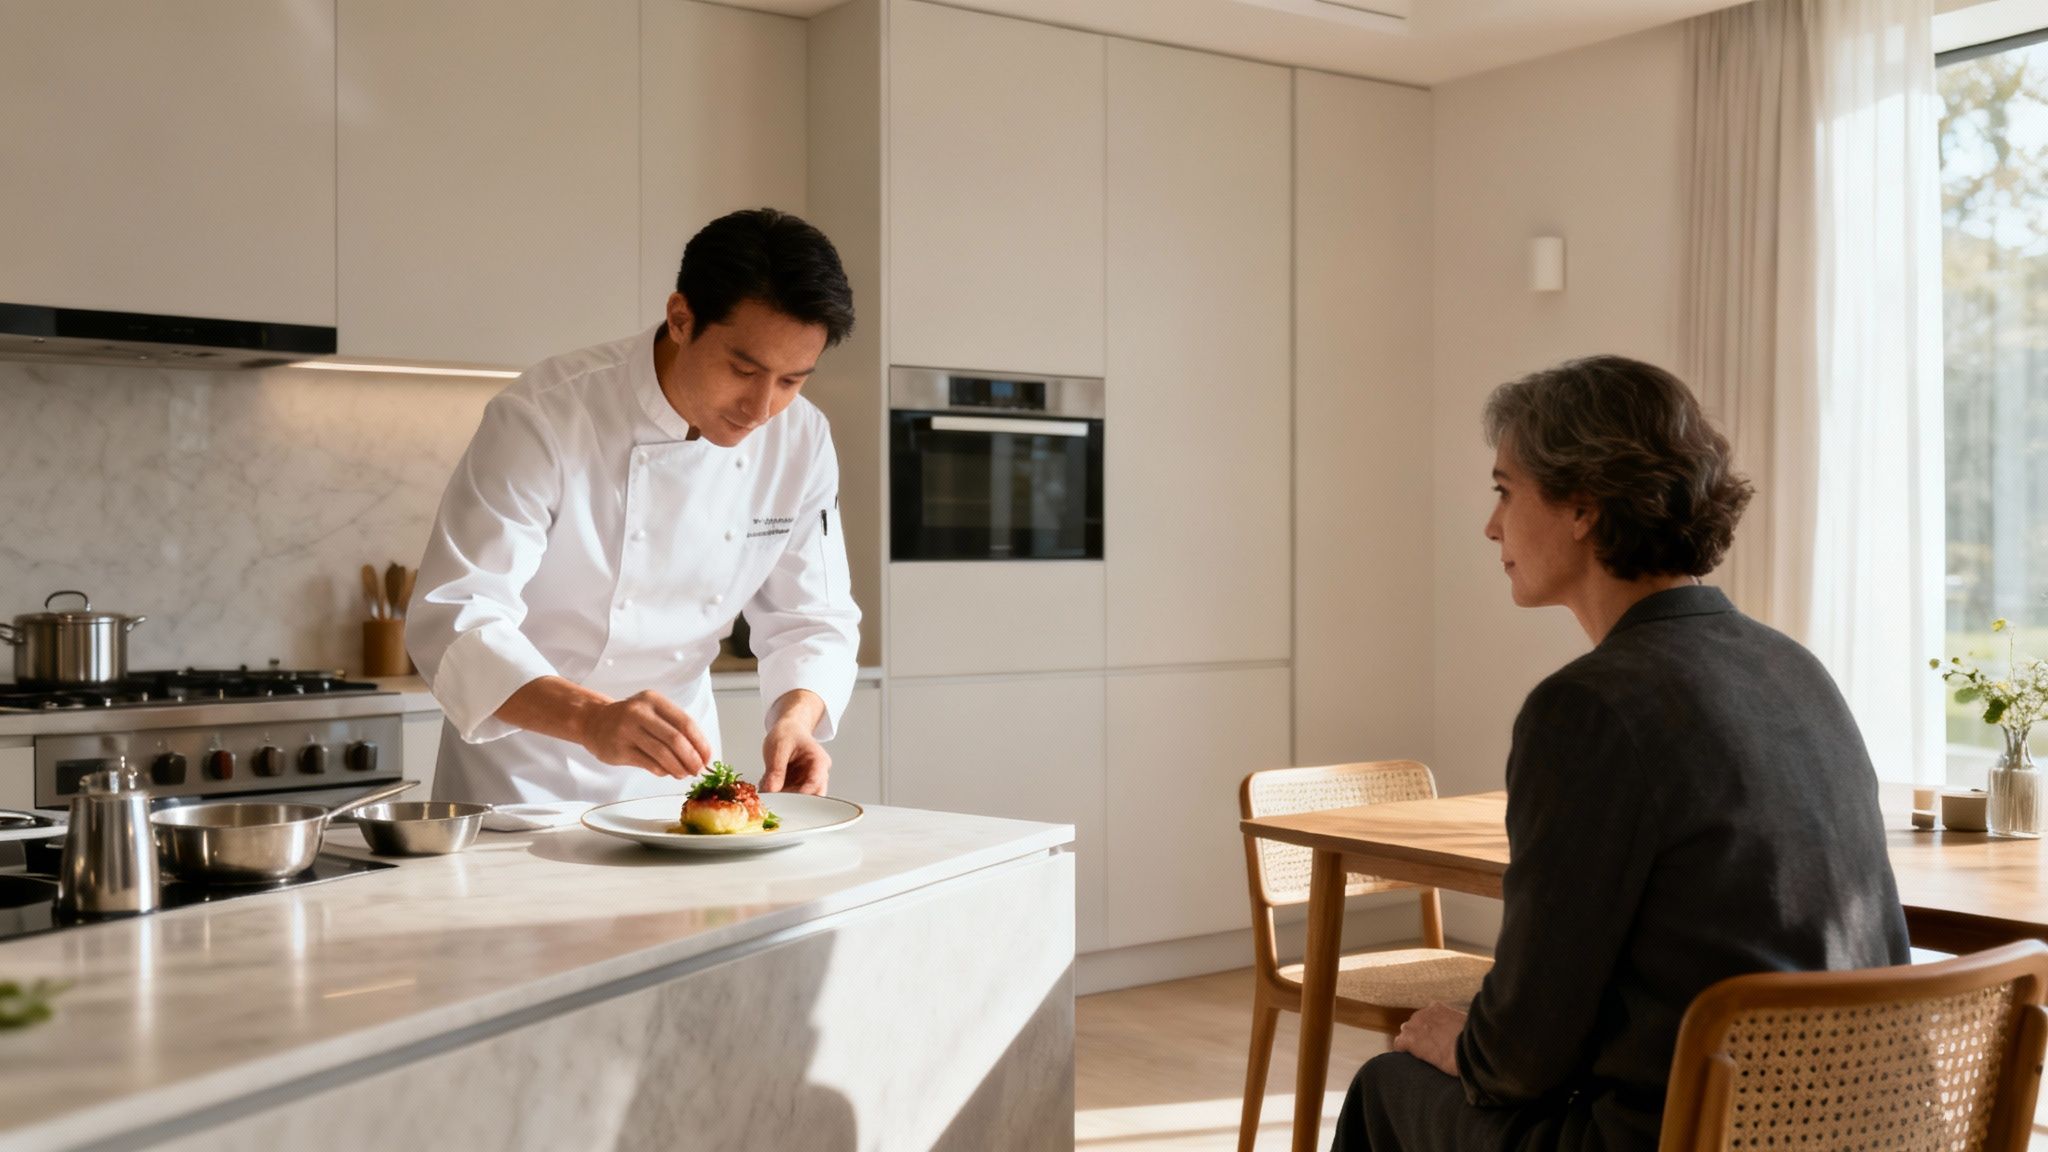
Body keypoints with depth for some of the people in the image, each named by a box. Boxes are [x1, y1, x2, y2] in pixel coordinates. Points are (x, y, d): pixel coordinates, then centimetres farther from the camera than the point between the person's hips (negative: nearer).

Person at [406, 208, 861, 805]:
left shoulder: (801, 441, -7)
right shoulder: (543, 418, -21)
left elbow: (811, 619, 1)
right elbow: (454, 622, -25)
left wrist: (797, 718, -21)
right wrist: (590, 717, -41)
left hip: (673, 778, 4)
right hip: (523, 775, -3)